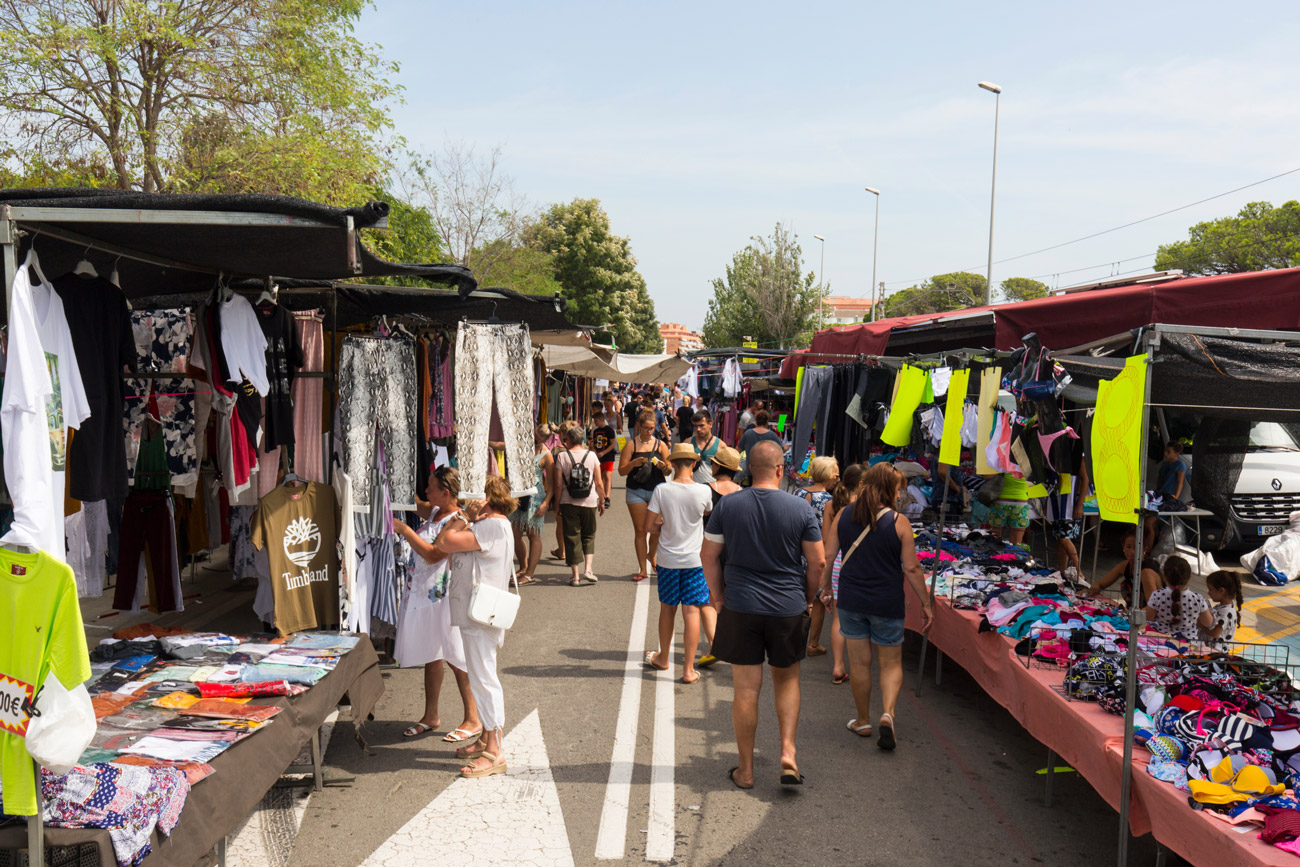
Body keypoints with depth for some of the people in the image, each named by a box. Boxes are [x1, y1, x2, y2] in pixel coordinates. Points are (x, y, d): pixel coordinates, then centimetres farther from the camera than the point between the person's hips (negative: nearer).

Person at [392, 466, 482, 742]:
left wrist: (406, 531, -18)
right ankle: (431, 716, 29)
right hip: (423, 594, 9)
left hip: (444, 597, -9)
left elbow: (433, 555, -25)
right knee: (431, 655, 17)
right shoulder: (435, 512, 9)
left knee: (456, 659, -1)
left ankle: (472, 720, 11)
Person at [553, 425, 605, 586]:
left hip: (568, 503, -1)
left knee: (572, 538, 6)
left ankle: (576, 575, 6)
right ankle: (588, 569, 2)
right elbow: (599, 483, 1)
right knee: (589, 536, 16)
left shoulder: (562, 456, -4)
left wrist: (557, 503, 4)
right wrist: (602, 501, 13)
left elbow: (558, 484, -6)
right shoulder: (591, 455, 1)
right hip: (589, 502, 1)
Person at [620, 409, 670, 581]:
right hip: (636, 491, -1)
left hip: (657, 490, 1)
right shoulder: (631, 444, 2)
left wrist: (663, 466, -12)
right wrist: (633, 464, -18)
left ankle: (651, 554, 29)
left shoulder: (660, 444, 7)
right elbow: (621, 471, 0)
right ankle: (642, 569, 11)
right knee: (639, 530, 2)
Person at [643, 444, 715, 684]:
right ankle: (688, 669, 4)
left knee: (667, 608, 16)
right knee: (691, 611, 3)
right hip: (694, 559, -1)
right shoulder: (703, 491, -11)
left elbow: (647, 527, -9)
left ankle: (663, 658, 35)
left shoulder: (662, 490, -12)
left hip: (668, 558, 1)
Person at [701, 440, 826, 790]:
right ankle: (788, 752, 11)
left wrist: (718, 596, 12)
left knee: (745, 689, 7)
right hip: (789, 608, 0)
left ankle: (745, 769, 18)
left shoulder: (726, 505, -4)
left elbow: (708, 555, 1)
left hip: (740, 607, 0)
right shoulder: (801, 508, -6)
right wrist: (807, 598, 12)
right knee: (787, 679, 21)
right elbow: (817, 562, -3)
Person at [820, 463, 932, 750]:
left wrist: (826, 588, 18)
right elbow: (912, 568, -9)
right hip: (887, 604, -2)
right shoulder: (899, 522, -11)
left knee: (859, 663, 12)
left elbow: (827, 559, 2)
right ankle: (888, 713, -9)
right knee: (891, 663, 12)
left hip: (851, 600, 2)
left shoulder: (843, 516, -2)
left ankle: (863, 722, 24)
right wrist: (926, 604, 0)